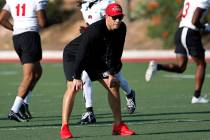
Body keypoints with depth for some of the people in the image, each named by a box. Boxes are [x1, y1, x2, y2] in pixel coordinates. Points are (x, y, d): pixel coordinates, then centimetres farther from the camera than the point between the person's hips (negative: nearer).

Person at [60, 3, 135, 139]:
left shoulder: (121, 29, -14)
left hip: (96, 58, 7)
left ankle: (118, 125, 10)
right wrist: (77, 77, -40)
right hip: (73, 55, -7)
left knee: (113, 85, 1)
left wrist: (112, 74, -5)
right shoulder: (95, 30, -36)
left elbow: (116, 54, -2)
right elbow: (82, 53, -37)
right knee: (73, 88, -24)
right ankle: (64, 127, -23)